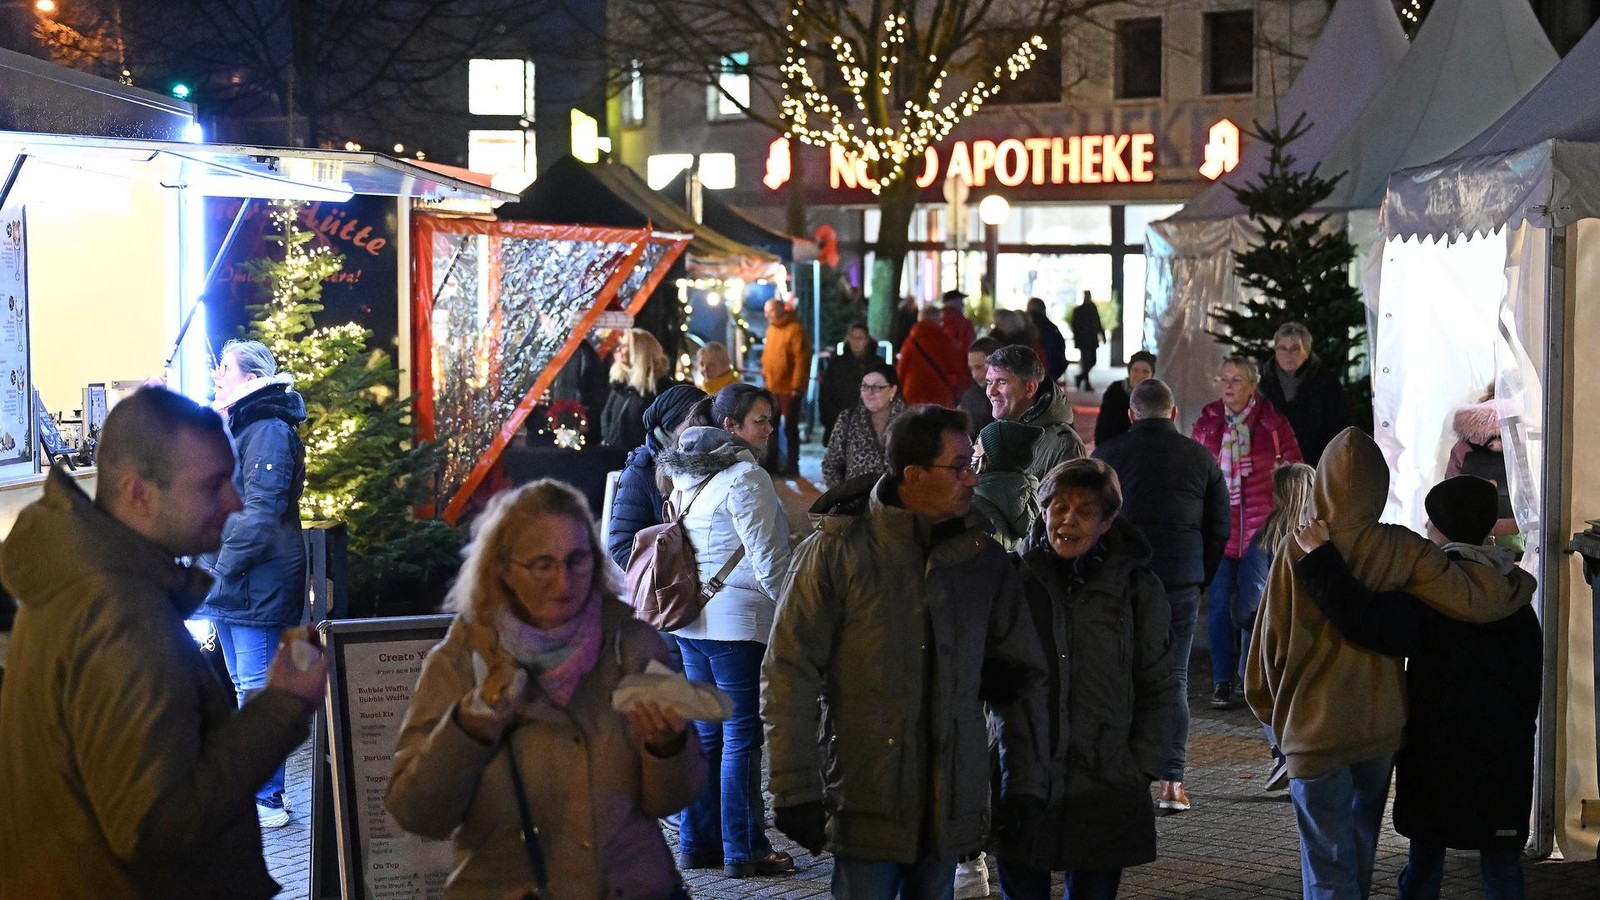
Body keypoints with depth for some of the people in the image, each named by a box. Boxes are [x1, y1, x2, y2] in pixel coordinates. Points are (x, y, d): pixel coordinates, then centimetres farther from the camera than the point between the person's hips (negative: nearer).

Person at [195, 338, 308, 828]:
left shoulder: (268, 430, -13)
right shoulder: (235, 429, 18)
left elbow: (261, 512, -20)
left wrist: (223, 566, -17)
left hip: (258, 584, -10)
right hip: (232, 586, 10)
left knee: (258, 690, -7)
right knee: (247, 689, 15)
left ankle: (267, 800, -3)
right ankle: (256, 790, 23)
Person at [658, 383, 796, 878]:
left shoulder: (686, 476, 13)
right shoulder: (747, 477, -14)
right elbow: (767, 559, -15)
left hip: (693, 619, 9)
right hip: (738, 620, -9)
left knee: (706, 732, 14)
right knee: (742, 735, -3)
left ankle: (697, 843, 19)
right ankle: (743, 851, 1)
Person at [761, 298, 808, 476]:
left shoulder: (794, 330, -15)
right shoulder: (771, 329, 9)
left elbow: (801, 360, -18)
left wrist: (797, 386, -18)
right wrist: (765, 375, 11)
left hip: (789, 389, -8)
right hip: (772, 388, 8)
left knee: (790, 428, 2)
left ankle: (792, 465, 11)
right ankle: (771, 463, 25)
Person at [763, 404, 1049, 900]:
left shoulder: (983, 559, 6)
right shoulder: (835, 551, -7)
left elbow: (1020, 677, 13)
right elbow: (789, 674, -7)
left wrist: (1025, 779, 7)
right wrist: (796, 790, -11)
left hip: (951, 802, 4)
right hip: (865, 800, -4)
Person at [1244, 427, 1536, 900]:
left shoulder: (1297, 550, -13)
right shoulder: (1401, 551, -10)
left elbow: (1271, 638, -7)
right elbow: (1475, 600, -15)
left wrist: (1272, 713, 9)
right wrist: (1519, 582, 7)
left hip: (1314, 730, -3)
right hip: (1379, 727, 3)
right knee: (1360, 851, 23)